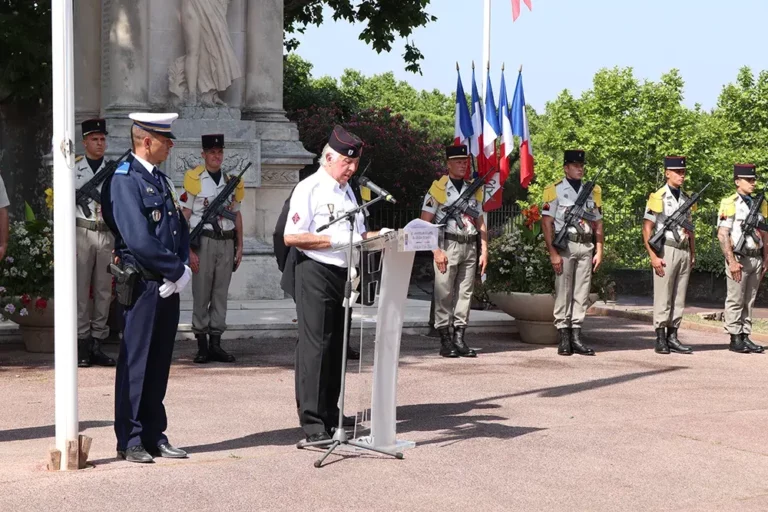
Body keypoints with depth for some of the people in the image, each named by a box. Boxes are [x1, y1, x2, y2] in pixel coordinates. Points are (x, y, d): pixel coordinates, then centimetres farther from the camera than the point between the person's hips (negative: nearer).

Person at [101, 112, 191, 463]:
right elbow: (139, 240, -20)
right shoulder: (124, 181, -12)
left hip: (168, 286, 8)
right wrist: (177, 271, -13)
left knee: (159, 364, 12)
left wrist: (181, 269, 0)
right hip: (142, 286, -8)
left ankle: (154, 436, 20)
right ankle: (129, 440, 8)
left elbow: (180, 230, 17)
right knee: (136, 364, 0)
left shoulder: (161, 180, 16)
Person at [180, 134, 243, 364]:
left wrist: (239, 246, 11)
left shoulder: (231, 181, 11)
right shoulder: (194, 180, -2)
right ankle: (202, 346, 6)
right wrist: (189, 250, -10)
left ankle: (216, 344, 13)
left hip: (227, 242, 4)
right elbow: (184, 217, -4)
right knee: (201, 295, -1)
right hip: (204, 241, -4)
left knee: (221, 294, 7)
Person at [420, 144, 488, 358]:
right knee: (444, 294, -4)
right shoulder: (438, 188, -2)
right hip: (448, 245, -5)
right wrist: (436, 250, -12)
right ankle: (445, 341, 1)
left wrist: (484, 251, 9)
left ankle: (459, 338, 10)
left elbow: (480, 222, 18)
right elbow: (425, 223, -5)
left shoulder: (474, 189, 14)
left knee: (465, 294, 6)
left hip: (470, 247, 5)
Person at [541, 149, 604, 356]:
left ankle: (576, 336, 8)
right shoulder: (555, 191, -1)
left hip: (586, 246, 4)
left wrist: (599, 251, 7)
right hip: (565, 245, -4)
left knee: (582, 292, 4)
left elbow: (598, 223, 15)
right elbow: (547, 223, -5)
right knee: (563, 292, -2)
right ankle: (563, 337, 1)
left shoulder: (593, 191, 14)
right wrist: (553, 253, -12)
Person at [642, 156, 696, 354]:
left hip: (684, 252, 6)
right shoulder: (658, 197, -6)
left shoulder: (686, 198, 14)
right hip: (666, 251, -6)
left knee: (679, 298, 7)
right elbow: (647, 229, -8)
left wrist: (693, 253, 13)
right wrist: (653, 256, -14)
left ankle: (672, 336, 12)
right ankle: (660, 339, 1)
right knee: (663, 298, -3)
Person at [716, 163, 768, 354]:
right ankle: (735, 340, 3)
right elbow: (722, 234, -13)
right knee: (735, 301, -2)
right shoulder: (730, 204, -8)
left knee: (749, 301, 9)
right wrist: (732, 261, -18)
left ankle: (745, 337, 14)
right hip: (739, 258, -6)